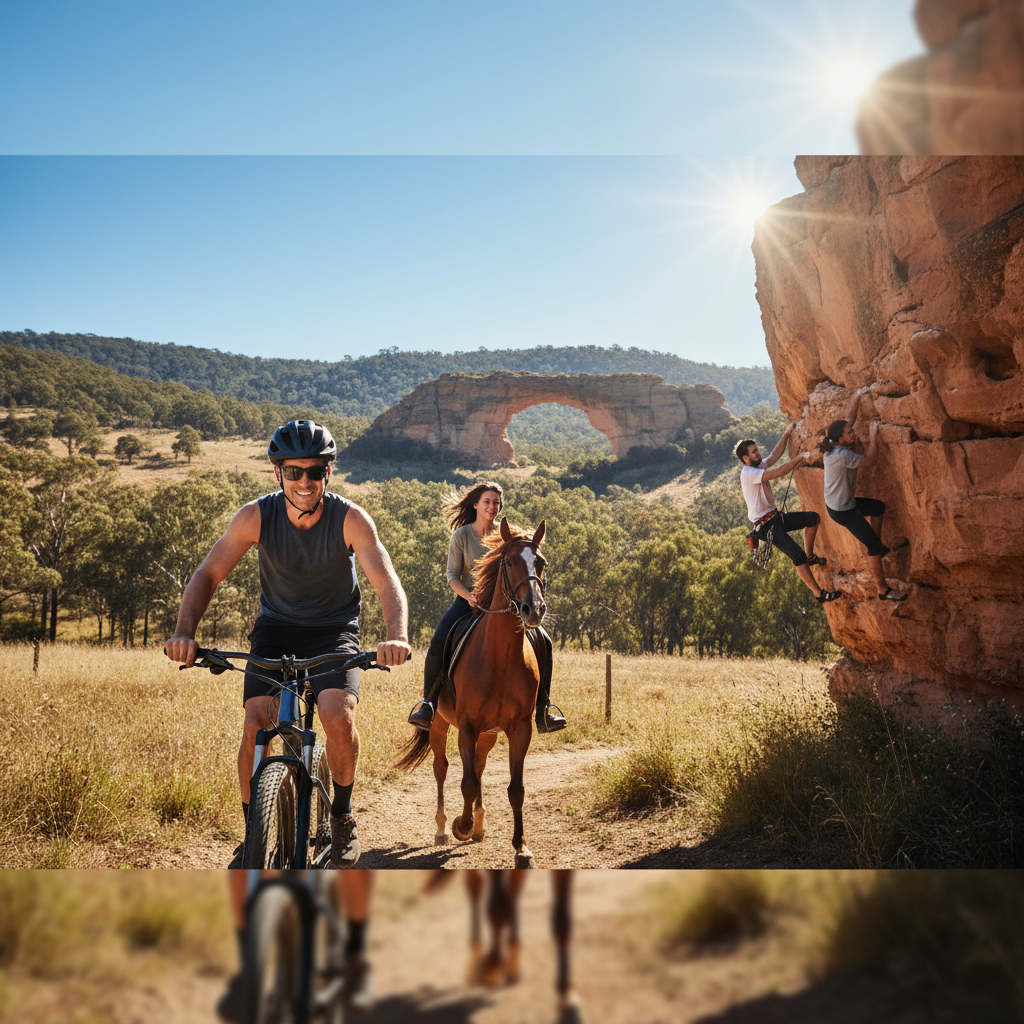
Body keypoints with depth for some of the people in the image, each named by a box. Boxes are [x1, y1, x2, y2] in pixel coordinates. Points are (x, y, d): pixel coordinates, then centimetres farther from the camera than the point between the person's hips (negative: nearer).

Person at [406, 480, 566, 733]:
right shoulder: (461, 536, -3)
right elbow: (452, 576, -2)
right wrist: (469, 596, -20)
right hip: (468, 601, -2)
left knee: (543, 641, -16)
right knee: (438, 644, -26)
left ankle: (543, 708, -5)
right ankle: (428, 702, -7)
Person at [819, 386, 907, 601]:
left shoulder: (834, 444, -4)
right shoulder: (842, 455, -31)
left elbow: (850, 417, 7)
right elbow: (871, 460, -21)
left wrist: (857, 396, 0)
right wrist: (873, 435, -15)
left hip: (839, 502, 10)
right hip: (843, 511, -10)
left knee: (879, 507, 29)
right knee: (874, 547, -3)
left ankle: (877, 547, 38)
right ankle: (884, 590, 4)